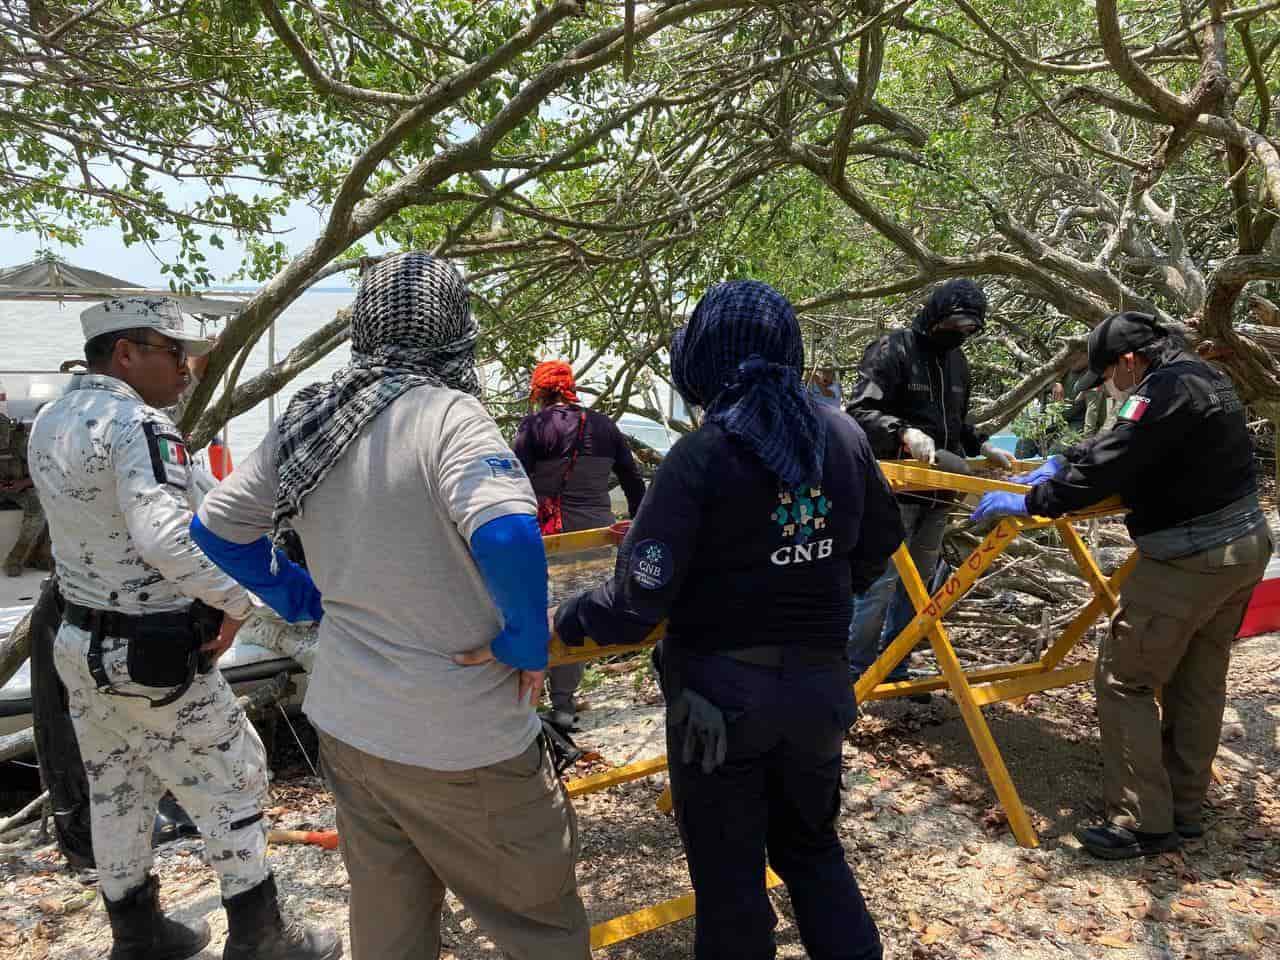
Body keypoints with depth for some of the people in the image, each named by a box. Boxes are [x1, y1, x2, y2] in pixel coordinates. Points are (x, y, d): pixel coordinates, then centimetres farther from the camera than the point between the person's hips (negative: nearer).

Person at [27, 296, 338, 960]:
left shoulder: (49, 422, 7)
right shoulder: (138, 426, -22)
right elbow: (167, 537, -35)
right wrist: (236, 600, -23)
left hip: (79, 640, 9)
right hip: (155, 656, -9)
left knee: (116, 791, 20)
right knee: (231, 780, 6)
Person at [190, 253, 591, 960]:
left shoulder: (305, 421, 2)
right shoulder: (446, 413, -20)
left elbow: (214, 529, 11)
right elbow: (508, 536, -36)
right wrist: (527, 642, -19)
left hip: (347, 723, 7)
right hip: (460, 741, -6)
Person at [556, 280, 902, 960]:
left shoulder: (701, 455, -19)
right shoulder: (844, 434, -2)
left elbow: (637, 602, -22)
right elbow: (878, 544, 12)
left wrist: (563, 620, -5)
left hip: (721, 694, -5)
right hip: (819, 686, 5)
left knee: (728, 877, 14)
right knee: (811, 847, 27)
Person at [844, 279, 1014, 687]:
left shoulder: (957, 361, 16)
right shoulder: (893, 350, -10)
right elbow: (860, 411, -18)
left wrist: (983, 446, 9)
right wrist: (905, 432, -32)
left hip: (937, 492, 8)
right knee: (881, 581, -8)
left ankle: (893, 669, 24)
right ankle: (855, 671, 6)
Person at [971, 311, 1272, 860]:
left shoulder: (1165, 392, -19)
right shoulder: (1201, 377, 13)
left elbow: (1106, 468, -24)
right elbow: (1118, 446, 21)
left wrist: (1028, 501, -16)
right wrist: (1060, 464, 19)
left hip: (1190, 561, -11)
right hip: (1245, 545, 11)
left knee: (1123, 681, -3)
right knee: (1199, 682, 17)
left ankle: (1144, 824, 4)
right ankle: (1184, 809, 29)